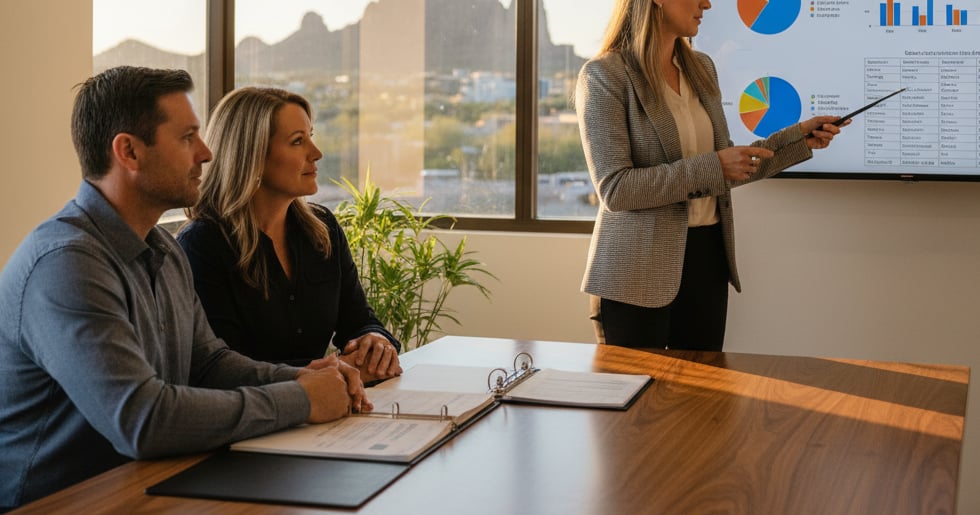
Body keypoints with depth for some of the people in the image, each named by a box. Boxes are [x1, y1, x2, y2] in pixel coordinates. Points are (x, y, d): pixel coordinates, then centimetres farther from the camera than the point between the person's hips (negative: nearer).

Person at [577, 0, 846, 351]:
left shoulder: (701, 68, 11)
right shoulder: (605, 75, -10)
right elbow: (615, 188, -18)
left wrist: (799, 138, 9)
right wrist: (712, 167, -19)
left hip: (707, 257, 6)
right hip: (639, 271, -6)